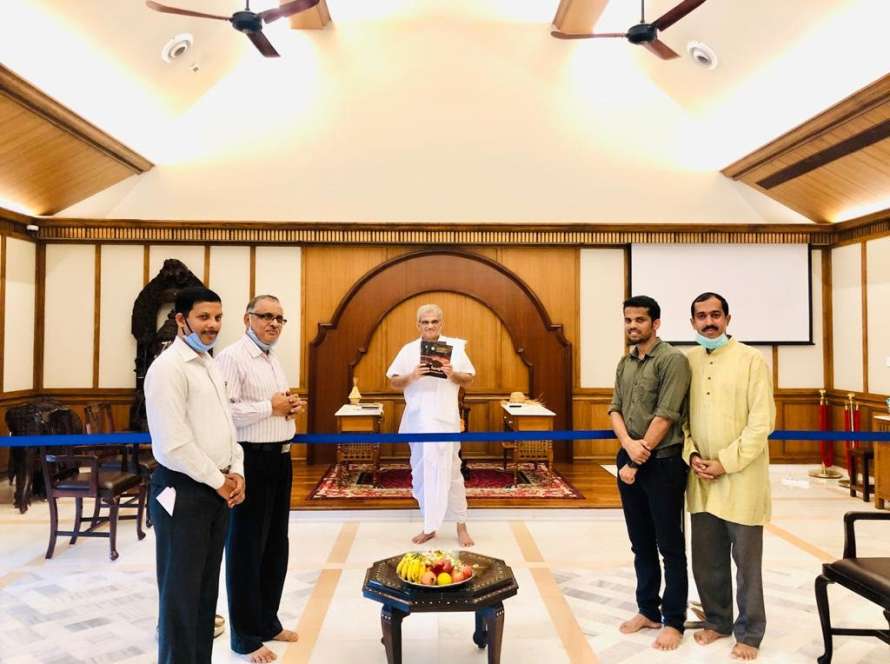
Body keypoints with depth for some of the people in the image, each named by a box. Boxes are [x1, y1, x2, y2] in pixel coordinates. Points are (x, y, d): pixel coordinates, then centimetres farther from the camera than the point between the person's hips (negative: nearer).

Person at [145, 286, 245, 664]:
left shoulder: (210, 364, 12)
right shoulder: (169, 367, -15)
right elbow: (174, 444, -21)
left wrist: (236, 472, 4)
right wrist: (218, 481, -13)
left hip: (218, 489, 8)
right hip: (183, 491, -8)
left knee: (207, 585, 18)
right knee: (181, 590, 5)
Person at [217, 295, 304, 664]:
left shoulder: (274, 359, 14)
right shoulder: (232, 357, -14)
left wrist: (291, 407, 4)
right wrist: (270, 407, -18)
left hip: (279, 458, 9)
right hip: (251, 461, -9)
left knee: (276, 544, 18)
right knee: (247, 547, 5)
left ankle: (267, 621, 34)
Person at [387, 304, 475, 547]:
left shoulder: (454, 347, 2)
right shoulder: (409, 350, 5)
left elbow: (469, 380, 5)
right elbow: (393, 382, 4)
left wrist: (453, 375, -15)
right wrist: (411, 376, -14)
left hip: (445, 418, -2)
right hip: (417, 419, 3)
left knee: (449, 472, -2)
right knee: (422, 473, 10)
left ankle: (461, 527, 11)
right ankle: (429, 526, 24)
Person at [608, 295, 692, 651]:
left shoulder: (672, 359, -11)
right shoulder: (624, 363, 11)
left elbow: (666, 416, -16)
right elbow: (615, 409, 7)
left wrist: (638, 460, -13)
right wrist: (629, 445, -12)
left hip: (663, 464, -7)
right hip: (629, 462, 7)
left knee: (670, 547, 5)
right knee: (641, 544, 16)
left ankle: (674, 621, 18)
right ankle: (648, 610, 30)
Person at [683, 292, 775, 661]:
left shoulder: (751, 359, -6)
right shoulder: (688, 362, 6)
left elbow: (762, 422, -11)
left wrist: (726, 463, -15)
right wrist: (692, 455, -6)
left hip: (741, 478, -4)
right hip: (701, 479, 4)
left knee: (746, 561, 8)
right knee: (706, 559, 13)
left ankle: (749, 633, 25)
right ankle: (717, 620, 32)